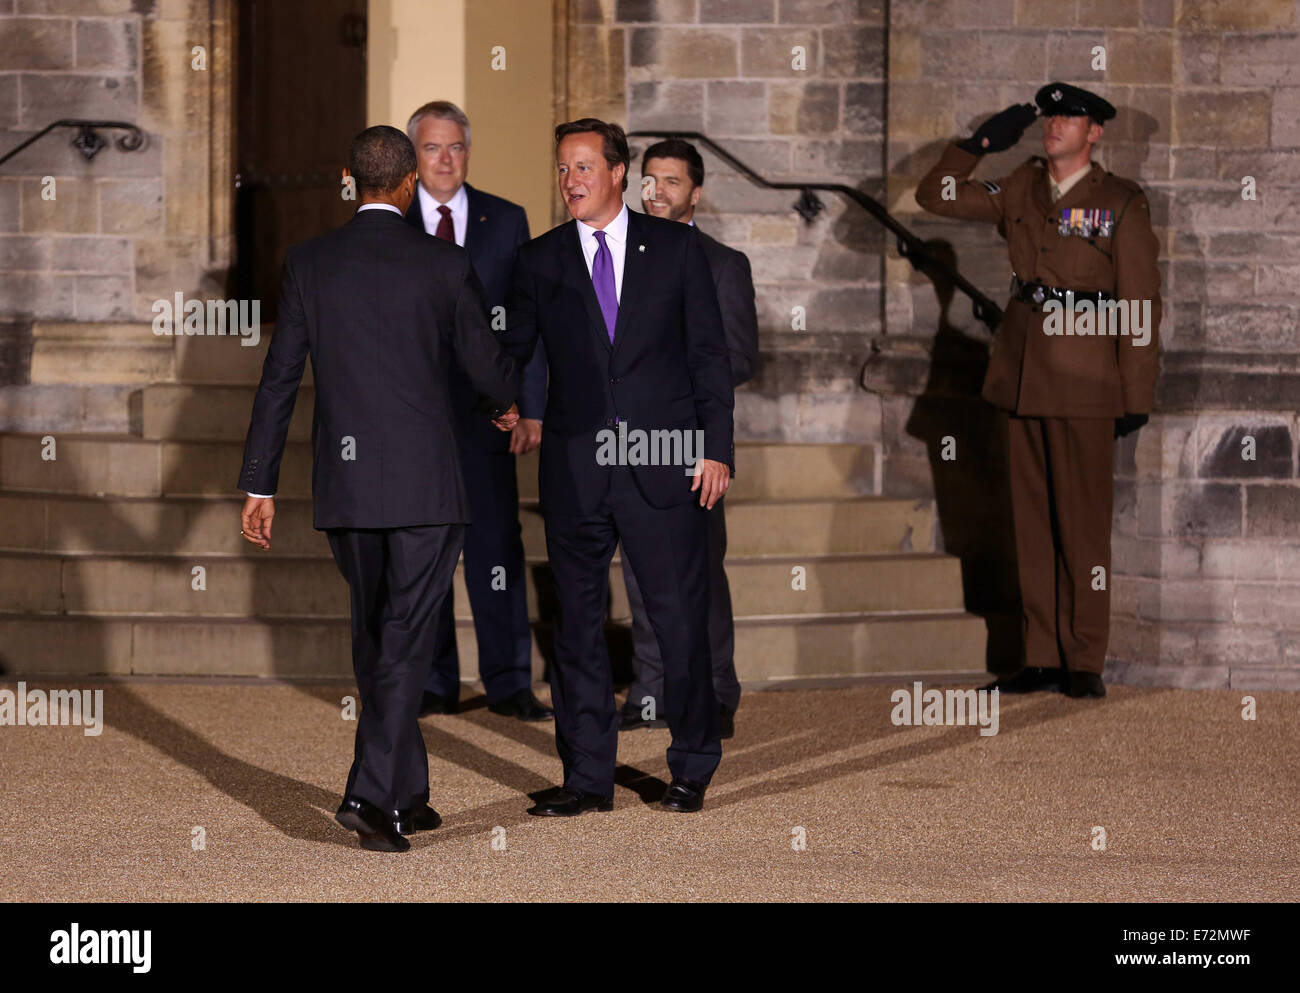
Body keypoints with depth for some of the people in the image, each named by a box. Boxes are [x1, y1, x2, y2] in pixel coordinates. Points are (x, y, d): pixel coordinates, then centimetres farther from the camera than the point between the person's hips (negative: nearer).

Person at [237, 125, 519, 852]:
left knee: (375, 638, 16)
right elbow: (486, 364, 2)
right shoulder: (444, 264, -5)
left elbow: (279, 379, 2)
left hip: (344, 483, 3)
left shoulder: (309, 264, 1)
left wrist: (260, 485, 7)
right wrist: (509, 406, 26)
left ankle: (407, 792, 23)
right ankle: (374, 793, -11)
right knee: (406, 642, -1)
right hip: (426, 481, -3)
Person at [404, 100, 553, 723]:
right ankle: (433, 685, 13)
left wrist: (531, 407, 0)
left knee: (497, 548, -2)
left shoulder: (506, 221, 8)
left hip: (483, 409, 0)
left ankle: (508, 684, 5)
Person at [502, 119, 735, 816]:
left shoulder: (675, 247, 5)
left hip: (664, 467, -2)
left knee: (681, 618, 1)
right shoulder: (540, 261, 8)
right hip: (574, 471, 2)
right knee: (578, 624, 5)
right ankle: (587, 778, 13)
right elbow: (510, 354, 9)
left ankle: (692, 768, 14)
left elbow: (708, 353, 4)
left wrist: (715, 447, -2)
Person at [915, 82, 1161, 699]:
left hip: (1083, 377, -5)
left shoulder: (1121, 203, -1)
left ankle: (1085, 663, 1)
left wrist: (1136, 395, -7)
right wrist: (979, 144, 6)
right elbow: (935, 196, 17)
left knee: (1082, 518, -4)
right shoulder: (1020, 191, 12)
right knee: (1033, 519, 7)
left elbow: (1141, 305, -3)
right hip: (1023, 371, 5)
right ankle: (1042, 658, 12)